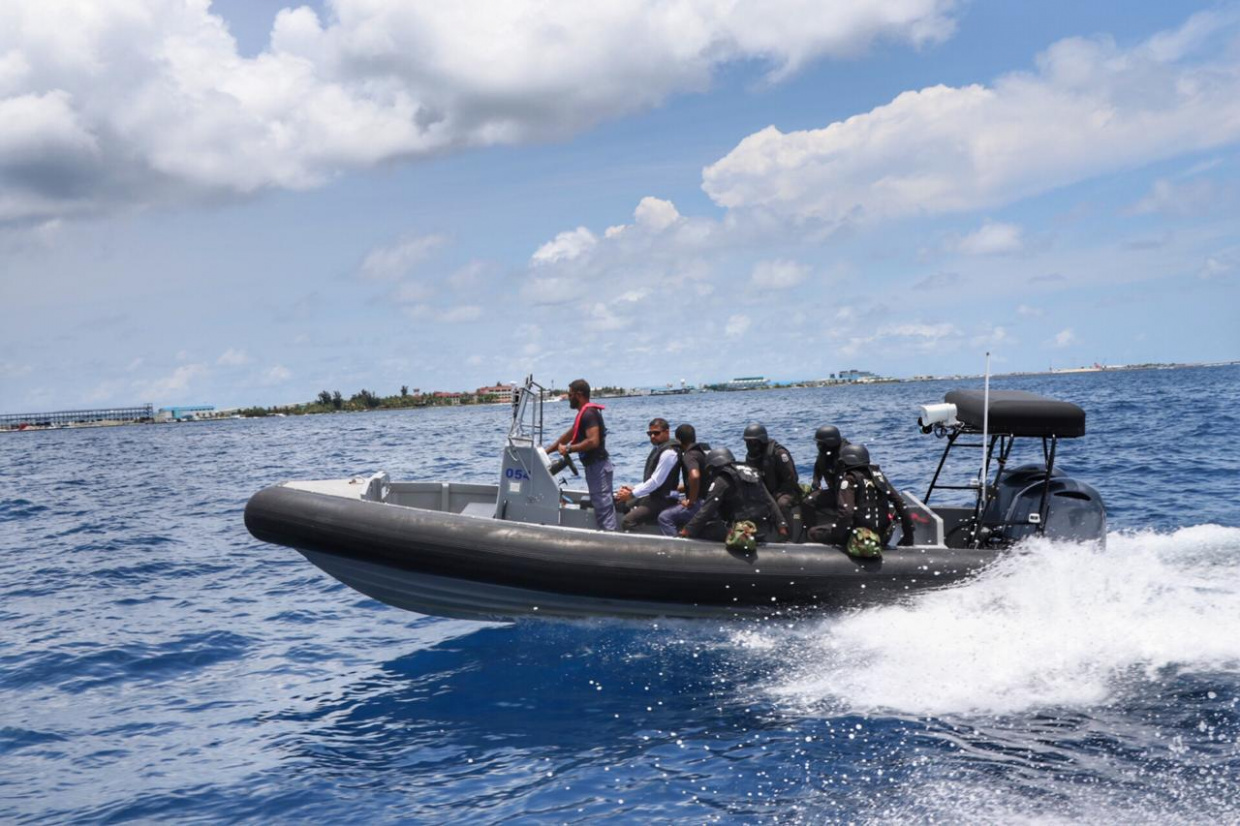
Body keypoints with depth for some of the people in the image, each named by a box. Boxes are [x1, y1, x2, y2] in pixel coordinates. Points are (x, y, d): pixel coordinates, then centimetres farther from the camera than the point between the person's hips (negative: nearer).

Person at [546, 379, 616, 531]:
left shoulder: (588, 414, -16)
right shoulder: (586, 413, 17)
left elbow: (593, 441, -27)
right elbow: (569, 434, 23)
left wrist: (569, 449, -18)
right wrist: (547, 450, 23)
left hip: (597, 465, -10)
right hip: (594, 465, 10)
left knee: (603, 504, -10)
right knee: (601, 502, 12)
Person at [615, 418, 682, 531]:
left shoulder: (668, 453, -18)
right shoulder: (657, 448, 11)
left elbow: (656, 481, -21)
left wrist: (631, 494, -16)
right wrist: (633, 489, 3)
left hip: (663, 500, -11)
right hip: (652, 496, 11)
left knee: (627, 521, -24)